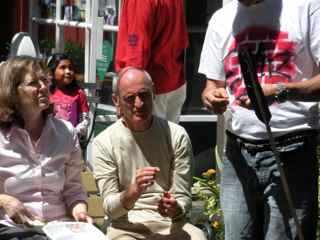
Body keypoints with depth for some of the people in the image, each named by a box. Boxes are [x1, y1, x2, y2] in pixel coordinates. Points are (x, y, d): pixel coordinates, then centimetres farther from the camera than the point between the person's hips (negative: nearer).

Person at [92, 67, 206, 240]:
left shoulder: (176, 136, 3)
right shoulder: (103, 143, -1)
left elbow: (183, 196, 4)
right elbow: (110, 209, -5)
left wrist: (175, 209, -19)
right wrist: (134, 191, -26)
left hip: (170, 224, 2)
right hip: (126, 226, -2)